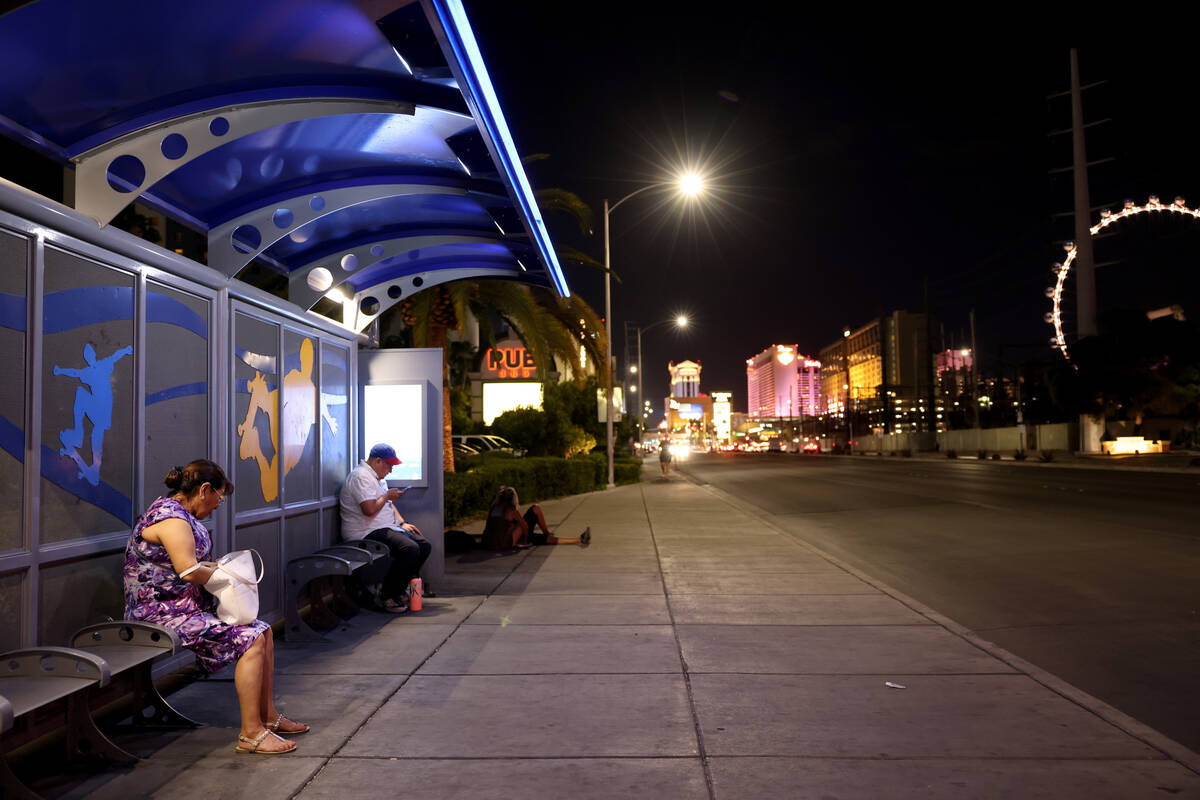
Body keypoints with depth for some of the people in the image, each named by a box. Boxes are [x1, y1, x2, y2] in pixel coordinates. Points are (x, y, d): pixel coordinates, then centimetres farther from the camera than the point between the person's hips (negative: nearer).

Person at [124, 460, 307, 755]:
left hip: (188, 607, 11)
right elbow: (189, 572, -26)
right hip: (165, 612, -11)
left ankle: (268, 716, 12)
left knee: (263, 631, 5)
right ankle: (250, 733, -15)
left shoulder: (179, 514, 16)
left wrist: (218, 565, 8)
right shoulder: (171, 517, -18)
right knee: (250, 639, -20)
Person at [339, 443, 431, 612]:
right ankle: (388, 597, -18)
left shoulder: (378, 477, 22)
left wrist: (402, 523, 14)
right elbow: (369, 509, -25)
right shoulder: (361, 476, -14)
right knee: (410, 549, -29)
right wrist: (387, 496, -8)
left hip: (387, 528, 11)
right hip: (367, 533, -11)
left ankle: (400, 590, 6)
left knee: (424, 546, 2)